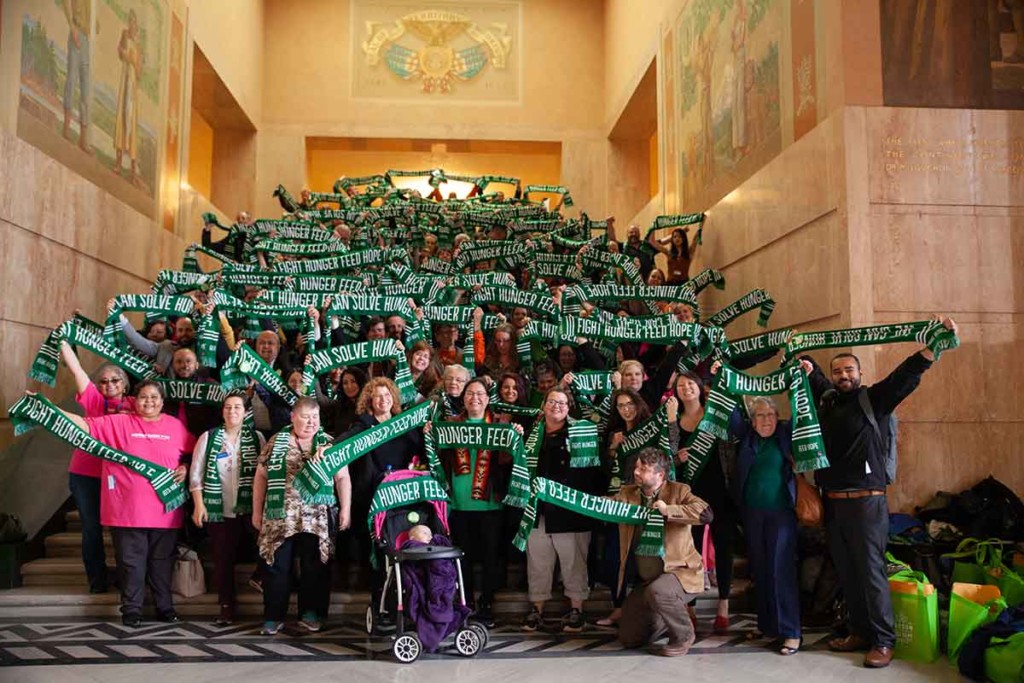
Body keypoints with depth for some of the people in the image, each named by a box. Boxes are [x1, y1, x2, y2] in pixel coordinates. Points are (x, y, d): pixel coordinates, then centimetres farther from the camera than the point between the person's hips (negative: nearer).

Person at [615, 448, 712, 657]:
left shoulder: (678, 491, -11)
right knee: (628, 638, 6)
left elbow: (705, 513, -26)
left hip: (681, 572, -6)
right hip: (646, 580, 6)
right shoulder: (628, 493, 3)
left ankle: (683, 635, -8)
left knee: (656, 591, -38)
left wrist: (668, 510, -28)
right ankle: (667, 620, 33)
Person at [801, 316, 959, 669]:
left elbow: (905, 376, -14)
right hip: (832, 501, 5)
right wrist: (806, 363, 6)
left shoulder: (874, 399, -1)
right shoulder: (826, 400, 11)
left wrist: (932, 347, -26)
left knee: (871, 570, -4)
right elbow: (812, 377, 27)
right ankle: (860, 632, 21)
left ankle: (883, 640, 3)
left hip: (866, 500, -5)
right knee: (846, 572, 10)